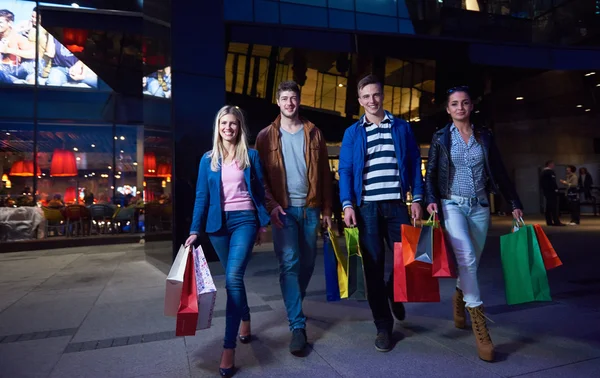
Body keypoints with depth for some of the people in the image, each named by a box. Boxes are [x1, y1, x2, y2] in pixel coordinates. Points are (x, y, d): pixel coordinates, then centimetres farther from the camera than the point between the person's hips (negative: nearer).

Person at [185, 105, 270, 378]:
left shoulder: (251, 156, 4)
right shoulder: (208, 159, 7)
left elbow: (259, 192, 6)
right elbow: (202, 196, 6)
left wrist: (263, 223, 4)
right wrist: (195, 230, 0)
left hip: (244, 220, -3)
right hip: (218, 222, 3)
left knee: (233, 277, -17)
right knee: (234, 278, 13)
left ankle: (229, 348, -14)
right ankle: (245, 321, 37)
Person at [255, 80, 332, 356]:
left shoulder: (313, 133, 9)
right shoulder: (266, 136, 5)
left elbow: (325, 174, 8)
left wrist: (327, 209, 4)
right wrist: (271, 205, -12)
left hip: (310, 207, 3)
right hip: (284, 209, -2)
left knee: (307, 262, 11)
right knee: (289, 263, -8)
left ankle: (295, 305, 36)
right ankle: (297, 326, -3)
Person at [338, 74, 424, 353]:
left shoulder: (402, 127, 11)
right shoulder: (352, 133, 9)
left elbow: (414, 164, 9)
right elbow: (345, 171, 3)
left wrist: (417, 198, -1)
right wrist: (347, 204, -8)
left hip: (397, 204, 1)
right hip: (366, 206, 0)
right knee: (374, 266, 2)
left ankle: (394, 292, 35)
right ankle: (383, 326, 15)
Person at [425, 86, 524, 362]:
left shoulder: (485, 136, 8)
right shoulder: (440, 138, 2)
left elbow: (499, 173, 10)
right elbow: (430, 174, 1)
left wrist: (514, 204, 7)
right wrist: (431, 200, -14)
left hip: (480, 206, 3)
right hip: (452, 204, -3)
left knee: (472, 261, 9)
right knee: (466, 258, -20)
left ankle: (459, 297, 39)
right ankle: (479, 324, -12)